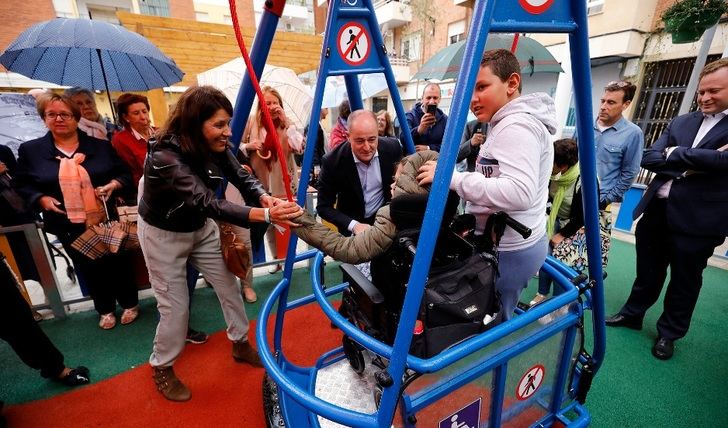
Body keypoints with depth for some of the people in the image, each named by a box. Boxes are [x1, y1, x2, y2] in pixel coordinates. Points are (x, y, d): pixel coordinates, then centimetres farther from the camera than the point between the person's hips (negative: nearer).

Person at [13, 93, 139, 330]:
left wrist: (113, 185, -16)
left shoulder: (100, 146, 0)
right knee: (88, 268, 14)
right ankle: (105, 309, 34)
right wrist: (41, 199, -10)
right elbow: (20, 185, 8)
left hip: (107, 220, -1)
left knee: (117, 262, 9)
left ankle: (130, 303, 30)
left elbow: (125, 174, 3)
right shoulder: (30, 150, 2)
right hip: (69, 226, 2)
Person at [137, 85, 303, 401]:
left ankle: (240, 344, 33)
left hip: (200, 228, 6)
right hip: (163, 234, -6)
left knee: (229, 285, 11)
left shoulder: (214, 146, -14)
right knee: (175, 305, 5)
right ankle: (161, 368, 32)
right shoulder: (165, 156, -34)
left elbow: (242, 176, -18)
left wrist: (265, 198, -41)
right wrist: (266, 216, -56)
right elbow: (208, 203, -44)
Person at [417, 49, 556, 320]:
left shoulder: (516, 125, -17)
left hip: (508, 251, -10)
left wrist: (451, 177, -28)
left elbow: (519, 193, -31)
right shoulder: (509, 123, 15)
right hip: (518, 243, 10)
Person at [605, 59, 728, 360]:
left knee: (685, 280, 13)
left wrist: (676, 153, -8)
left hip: (698, 218, -3)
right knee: (647, 271, 18)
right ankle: (632, 313, 37)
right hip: (657, 209, 4)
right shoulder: (680, 122, 9)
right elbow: (649, 158, 0)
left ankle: (669, 332, 31)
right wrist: (691, 165, -13)